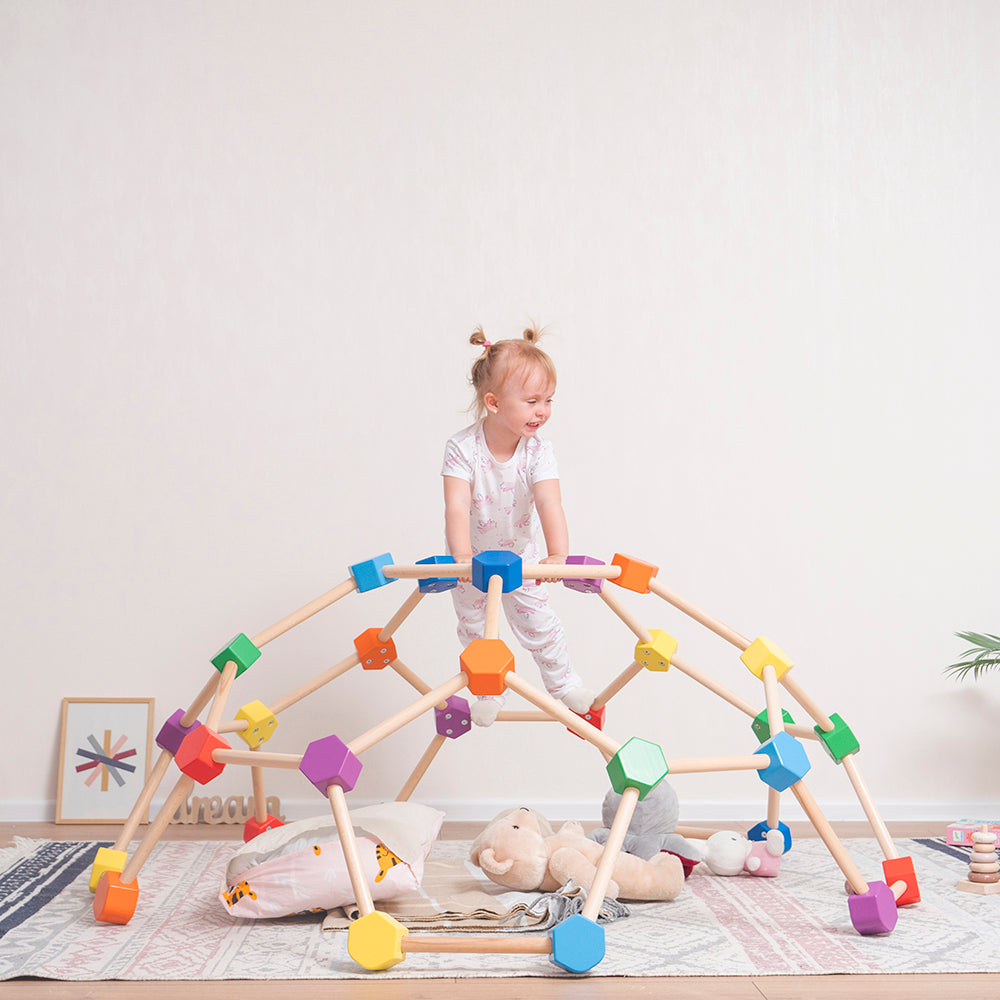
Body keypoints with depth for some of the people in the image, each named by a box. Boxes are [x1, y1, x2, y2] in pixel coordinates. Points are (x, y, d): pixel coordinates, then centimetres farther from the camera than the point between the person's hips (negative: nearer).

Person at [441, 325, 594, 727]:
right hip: (471, 558, -1)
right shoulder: (463, 448, -30)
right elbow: (457, 506, -40)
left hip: (519, 554, 1)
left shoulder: (537, 451, -24)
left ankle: (561, 679, 38)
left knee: (538, 624, 11)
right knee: (474, 629, 16)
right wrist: (462, 555, -56)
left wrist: (558, 555, -52)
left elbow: (549, 504, -36)